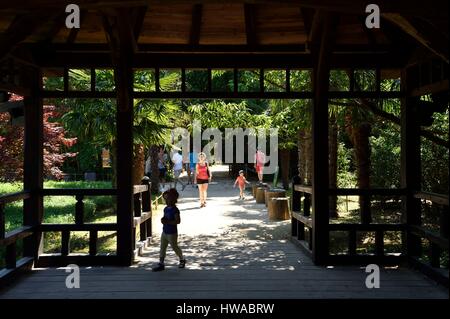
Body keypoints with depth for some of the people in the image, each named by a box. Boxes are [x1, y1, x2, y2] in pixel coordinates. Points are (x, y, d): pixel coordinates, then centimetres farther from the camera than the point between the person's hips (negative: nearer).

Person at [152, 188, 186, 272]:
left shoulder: (175, 210, -19)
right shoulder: (166, 208, 5)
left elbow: (178, 221, -23)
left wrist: (167, 222, -28)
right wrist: (163, 220, -6)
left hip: (172, 233, -8)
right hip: (165, 232, 8)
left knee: (174, 247, 9)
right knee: (162, 248, 9)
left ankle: (182, 260, 31)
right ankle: (161, 264, 16)